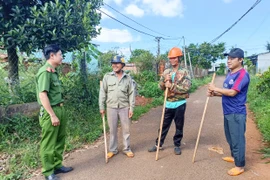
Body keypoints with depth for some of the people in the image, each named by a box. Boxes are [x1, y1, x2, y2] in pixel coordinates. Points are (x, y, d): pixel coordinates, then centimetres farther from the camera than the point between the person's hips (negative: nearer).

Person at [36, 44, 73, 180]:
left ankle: (57, 165, 34)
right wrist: (52, 115, -20)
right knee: (48, 144, 6)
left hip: (60, 109, 9)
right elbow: (42, 95, -22)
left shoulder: (53, 71, 11)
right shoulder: (45, 72, -17)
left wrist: (61, 111, 13)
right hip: (50, 112, -9)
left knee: (59, 141, 18)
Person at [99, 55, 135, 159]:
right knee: (112, 130, 11)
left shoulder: (127, 78, 1)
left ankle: (127, 149, 25)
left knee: (126, 129, 9)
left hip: (124, 107, 0)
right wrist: (101, 107, -2)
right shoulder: (107, 77, 0)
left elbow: (131, 94, 2)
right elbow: (102, 92, 2)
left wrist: (131, 108, -2)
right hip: (111, 107, 0)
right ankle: (113, 150, 26)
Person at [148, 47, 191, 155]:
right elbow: (160, 86, 3)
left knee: (179, 126, 10)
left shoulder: (185, 72, -5)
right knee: (164, 125, 12)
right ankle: (158, 144, 25)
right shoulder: (166, 72, 6)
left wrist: (171, 86, -20)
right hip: (169, 103, 3)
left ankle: (177, 145, 28)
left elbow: (186, 87, -17)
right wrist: (165, 81, -17)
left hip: (180, 103, -3)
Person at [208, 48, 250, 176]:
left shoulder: (242, 74, -16)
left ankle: (240, 166, 15)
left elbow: (232, 92, -24)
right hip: (228, 112, 9)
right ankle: (234, 156, 41)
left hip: (237, 113, -9)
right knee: (230, 137, 22)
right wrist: (214, 94, -1)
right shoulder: (229, 74, 13)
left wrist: (215, 88, -15)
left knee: (237, 139, 1)